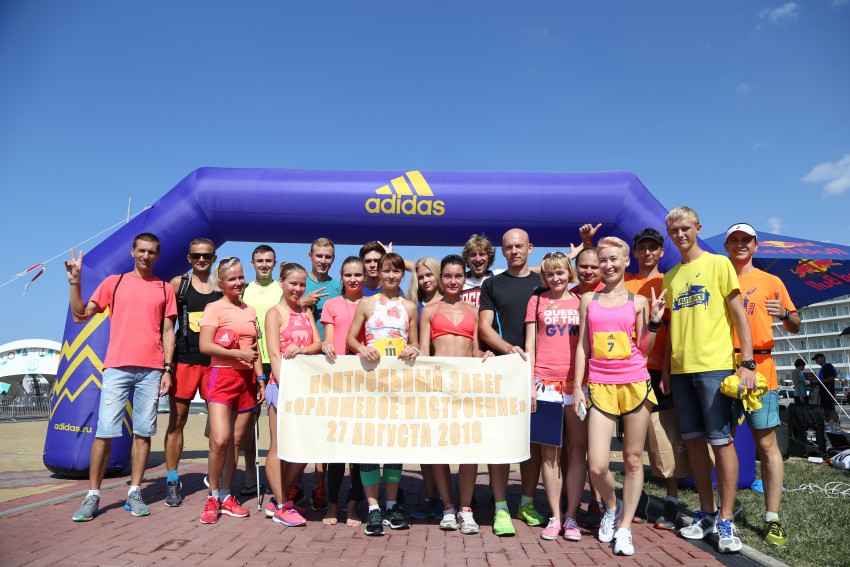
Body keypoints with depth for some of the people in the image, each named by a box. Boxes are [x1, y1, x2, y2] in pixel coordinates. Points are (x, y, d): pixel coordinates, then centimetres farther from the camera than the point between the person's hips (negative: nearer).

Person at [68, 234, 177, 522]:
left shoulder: (165, 289, 10)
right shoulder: (114, 282, 10)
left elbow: (168, 331, 8)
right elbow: (80, 315, 8)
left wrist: (168, 369, 1)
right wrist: (75, 282, -4)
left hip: (151, 370, 1)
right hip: (117, 367, 0)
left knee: (143, 432, 3)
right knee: (104, 431, -3)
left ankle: (134, 492, 12)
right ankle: (92, 495, 9)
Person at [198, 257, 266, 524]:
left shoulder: (250, 311, 16)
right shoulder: (214, 308, -2)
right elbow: (205, 345, -11)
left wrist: (260, 377, 11)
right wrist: (240, 354, -16)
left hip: (247, 379, 5)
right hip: (222, 376, -5)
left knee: (236, 441, 8)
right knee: (220, 440, -14)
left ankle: (226, 496, 19)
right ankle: (212, 497, 6)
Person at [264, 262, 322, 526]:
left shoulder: (306, 312, 15)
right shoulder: (275, 313, -3)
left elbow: (318, 344, 5)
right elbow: (274, 354, -11)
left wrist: (301, 350, -17)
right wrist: (285, 386, -21)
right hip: (282, 382, -6)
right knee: (279, 447, 2)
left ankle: (280, 499, 22)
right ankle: (281, 507, 11)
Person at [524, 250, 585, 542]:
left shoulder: (581, 302, 11)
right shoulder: (536, 301, 10)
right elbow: (529, 345, 7)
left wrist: (592, 383, 2)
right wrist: (530, 383, -2)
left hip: (577, 381, 1)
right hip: (545, 382, 0)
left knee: (578, 449, 2)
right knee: (549, 451, 2)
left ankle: (571, 516, 12)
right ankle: (555, 516, 12)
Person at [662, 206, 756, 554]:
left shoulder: (718, 263, 2)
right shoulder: (669, 277, 15)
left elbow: (739, 315, -2)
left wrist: (747, 363, -10)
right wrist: (665, 370, 11)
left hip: (714, 366, -5)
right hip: (680, 369, 5)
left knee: (721, 441, -2)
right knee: (693, 441, 8)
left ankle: (726, 521, 9)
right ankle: (707, 513, 20)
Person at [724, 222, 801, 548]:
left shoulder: (770, 282, 11)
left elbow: (795, 327, 10)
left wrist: (784, 314, -11)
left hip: (759, 367, -1)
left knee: (766, 442, -2)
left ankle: (772, 519, 6)